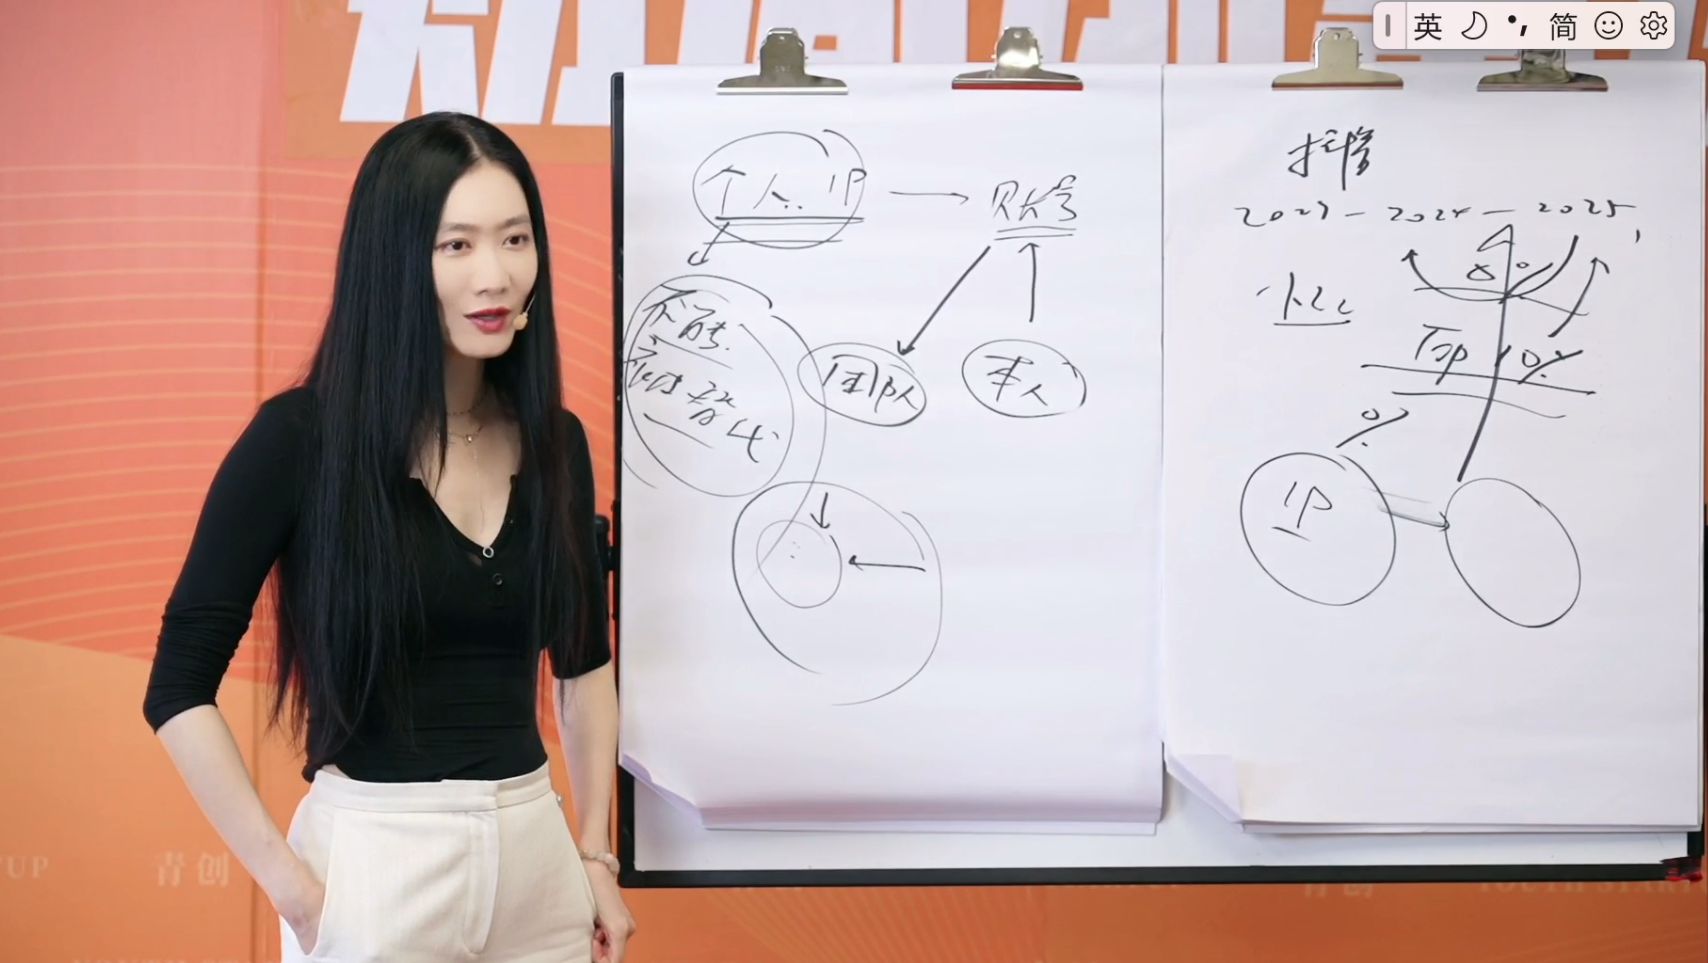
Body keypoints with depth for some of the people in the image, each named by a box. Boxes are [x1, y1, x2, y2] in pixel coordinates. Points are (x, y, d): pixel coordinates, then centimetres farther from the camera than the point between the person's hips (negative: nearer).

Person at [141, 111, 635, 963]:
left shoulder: (554, 442, 1)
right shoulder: (300, 436, -12)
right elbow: (179, 687, -10)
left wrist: (595, 852, 9)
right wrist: (291, 886, -13)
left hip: (536, 851, 4)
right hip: (376, 854, -4)